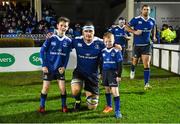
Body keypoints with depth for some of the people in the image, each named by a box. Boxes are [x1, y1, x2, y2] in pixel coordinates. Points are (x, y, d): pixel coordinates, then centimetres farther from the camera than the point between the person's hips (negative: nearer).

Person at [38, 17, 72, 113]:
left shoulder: (68, 41, 0)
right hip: (49, 68, -2)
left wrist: (64, 67, -5)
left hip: (60, 68, 2)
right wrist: (44, 65, -8)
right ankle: (42, 106, 17)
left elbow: (67, 55, 5)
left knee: (62, 87, -1)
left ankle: (64, 106, 17)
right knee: (45, 87, 2)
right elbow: (42, 51, -4)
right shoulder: (51, 38, -7)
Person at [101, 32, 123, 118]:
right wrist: (101, 73, 14)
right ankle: (109, 106, 33)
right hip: (105, 72, 5)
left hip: (113, 73, -5)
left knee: (115, 90, -9)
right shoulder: (103, 51, 4)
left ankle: (117, 110, -3)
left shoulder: (116, 51, -9)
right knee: (107, 90, 16)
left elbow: (120, 64, -8)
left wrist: (119, 75, -10)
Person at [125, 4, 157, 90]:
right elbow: (126, 27, -4)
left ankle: (146, 84, -5)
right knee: (135, 61, 15)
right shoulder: (136, 19, -9)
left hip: (147, 45, 2)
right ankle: (132, 71, 53)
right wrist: (134, 32, -18)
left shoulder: (152, 21, 3)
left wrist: (154, 37, 10)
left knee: (146, 64, -8)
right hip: (137, 45, -1)